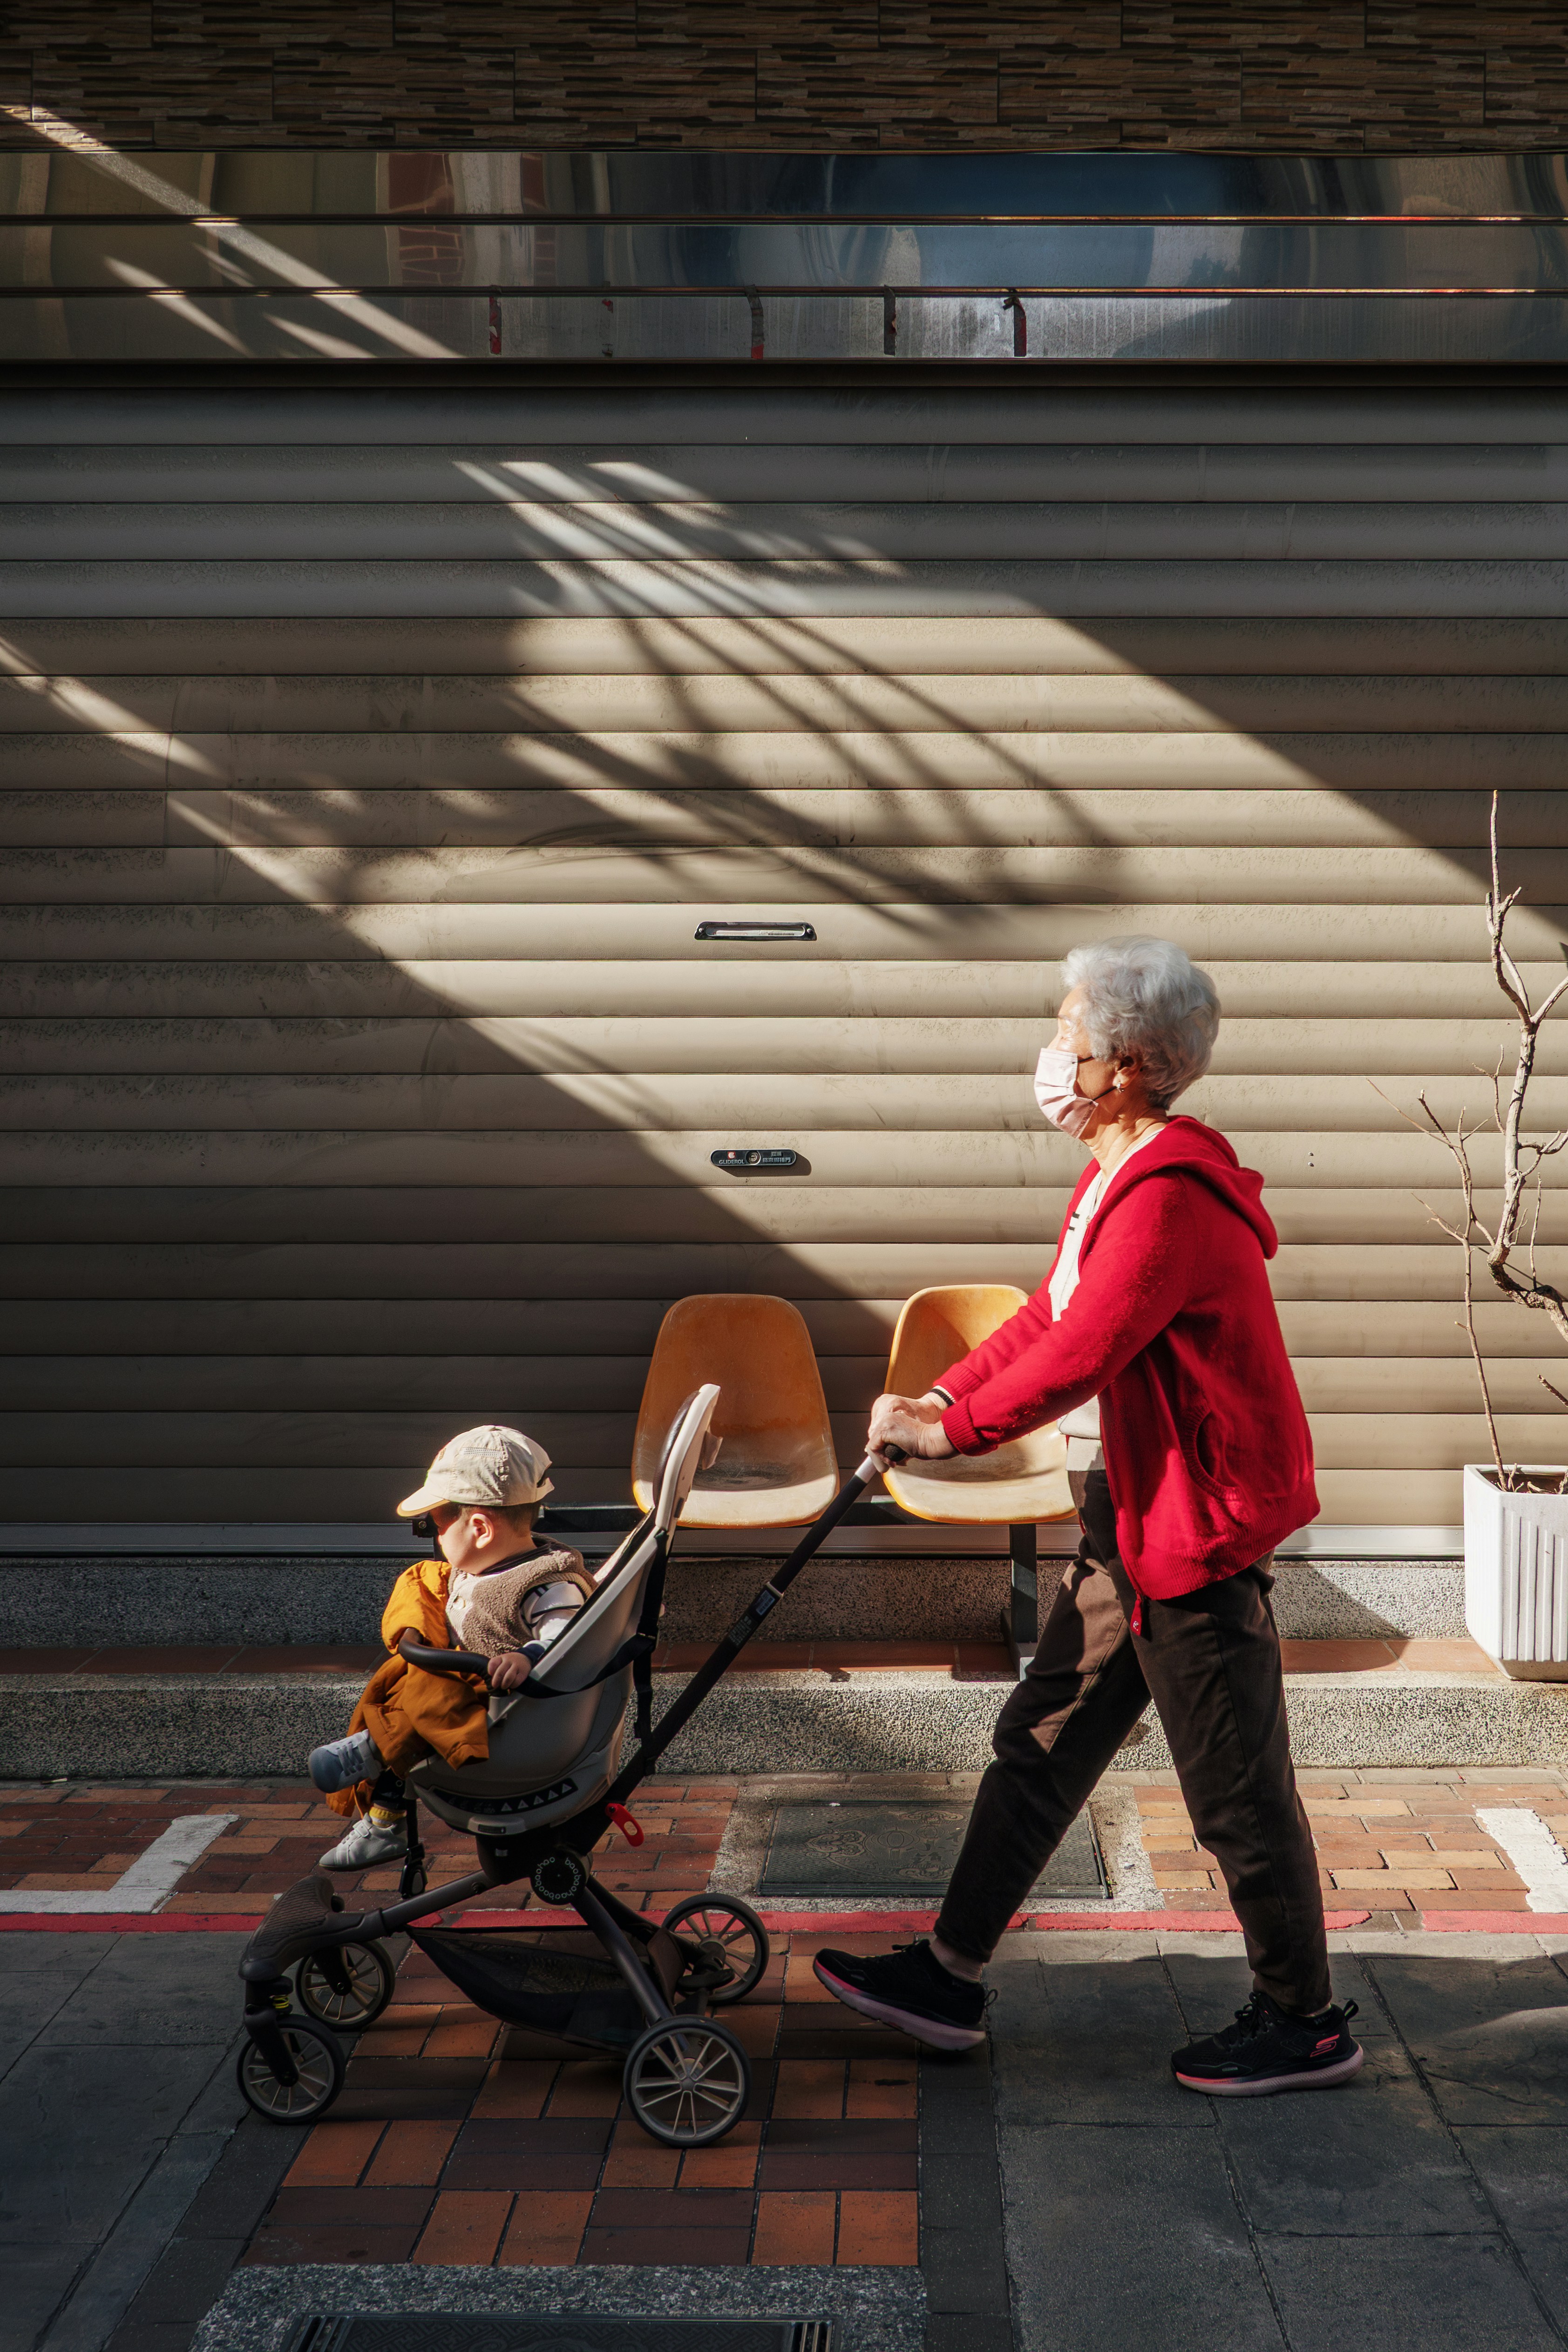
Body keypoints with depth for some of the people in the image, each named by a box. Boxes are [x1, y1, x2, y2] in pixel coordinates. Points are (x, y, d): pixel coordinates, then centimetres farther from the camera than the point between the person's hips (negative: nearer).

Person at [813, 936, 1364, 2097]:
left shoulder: (1168, 1196, -22)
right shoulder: (1122, 1179, 11)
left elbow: (1079, 1356, -27)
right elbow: (1047, 1318, 14)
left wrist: (952, 1428, -16)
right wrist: (938, 1395, 4)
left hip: (1201, 1522, -10)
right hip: (1136, 1515, 10)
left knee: (1236, 1785, 3)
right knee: (1042, 1741, 14)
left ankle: (1306, 2025, 20)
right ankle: (950, 1978, 25)